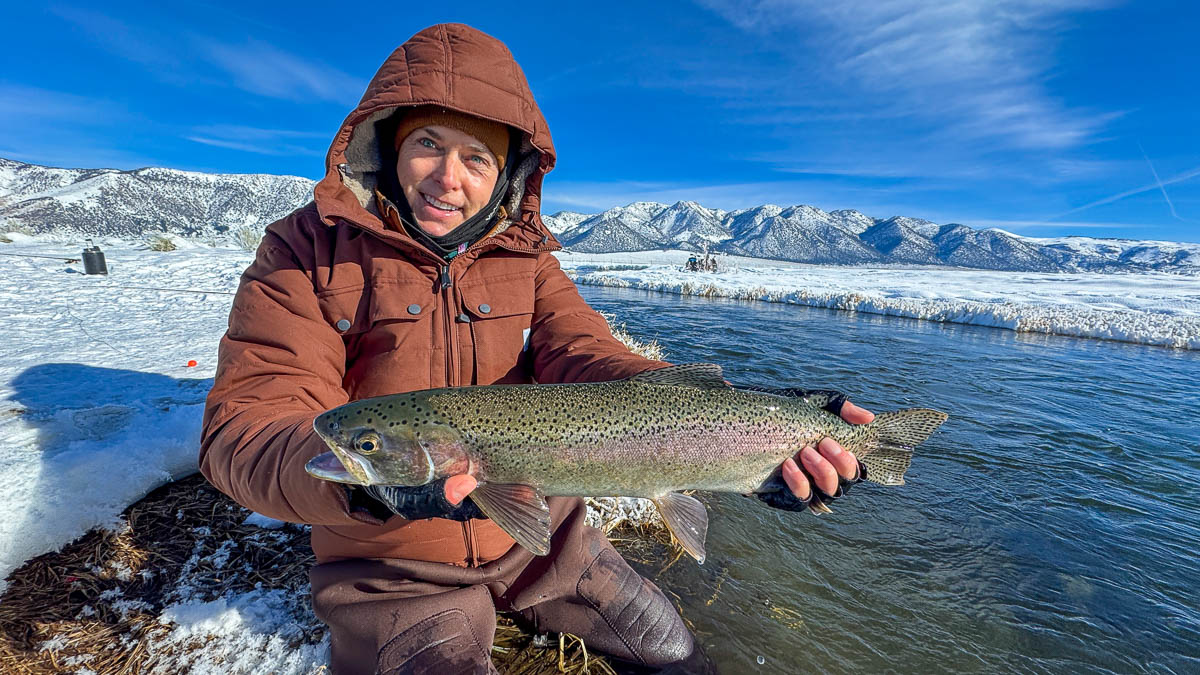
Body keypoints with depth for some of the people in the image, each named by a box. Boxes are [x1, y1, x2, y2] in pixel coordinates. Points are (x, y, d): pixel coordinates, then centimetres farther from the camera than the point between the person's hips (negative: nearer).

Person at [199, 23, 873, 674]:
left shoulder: (527, 258, -1)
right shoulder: (306, 250, -10)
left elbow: (583, 357, -17)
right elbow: (244, 425, -19)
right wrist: (369, 479, -41)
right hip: (391, 564, -2)